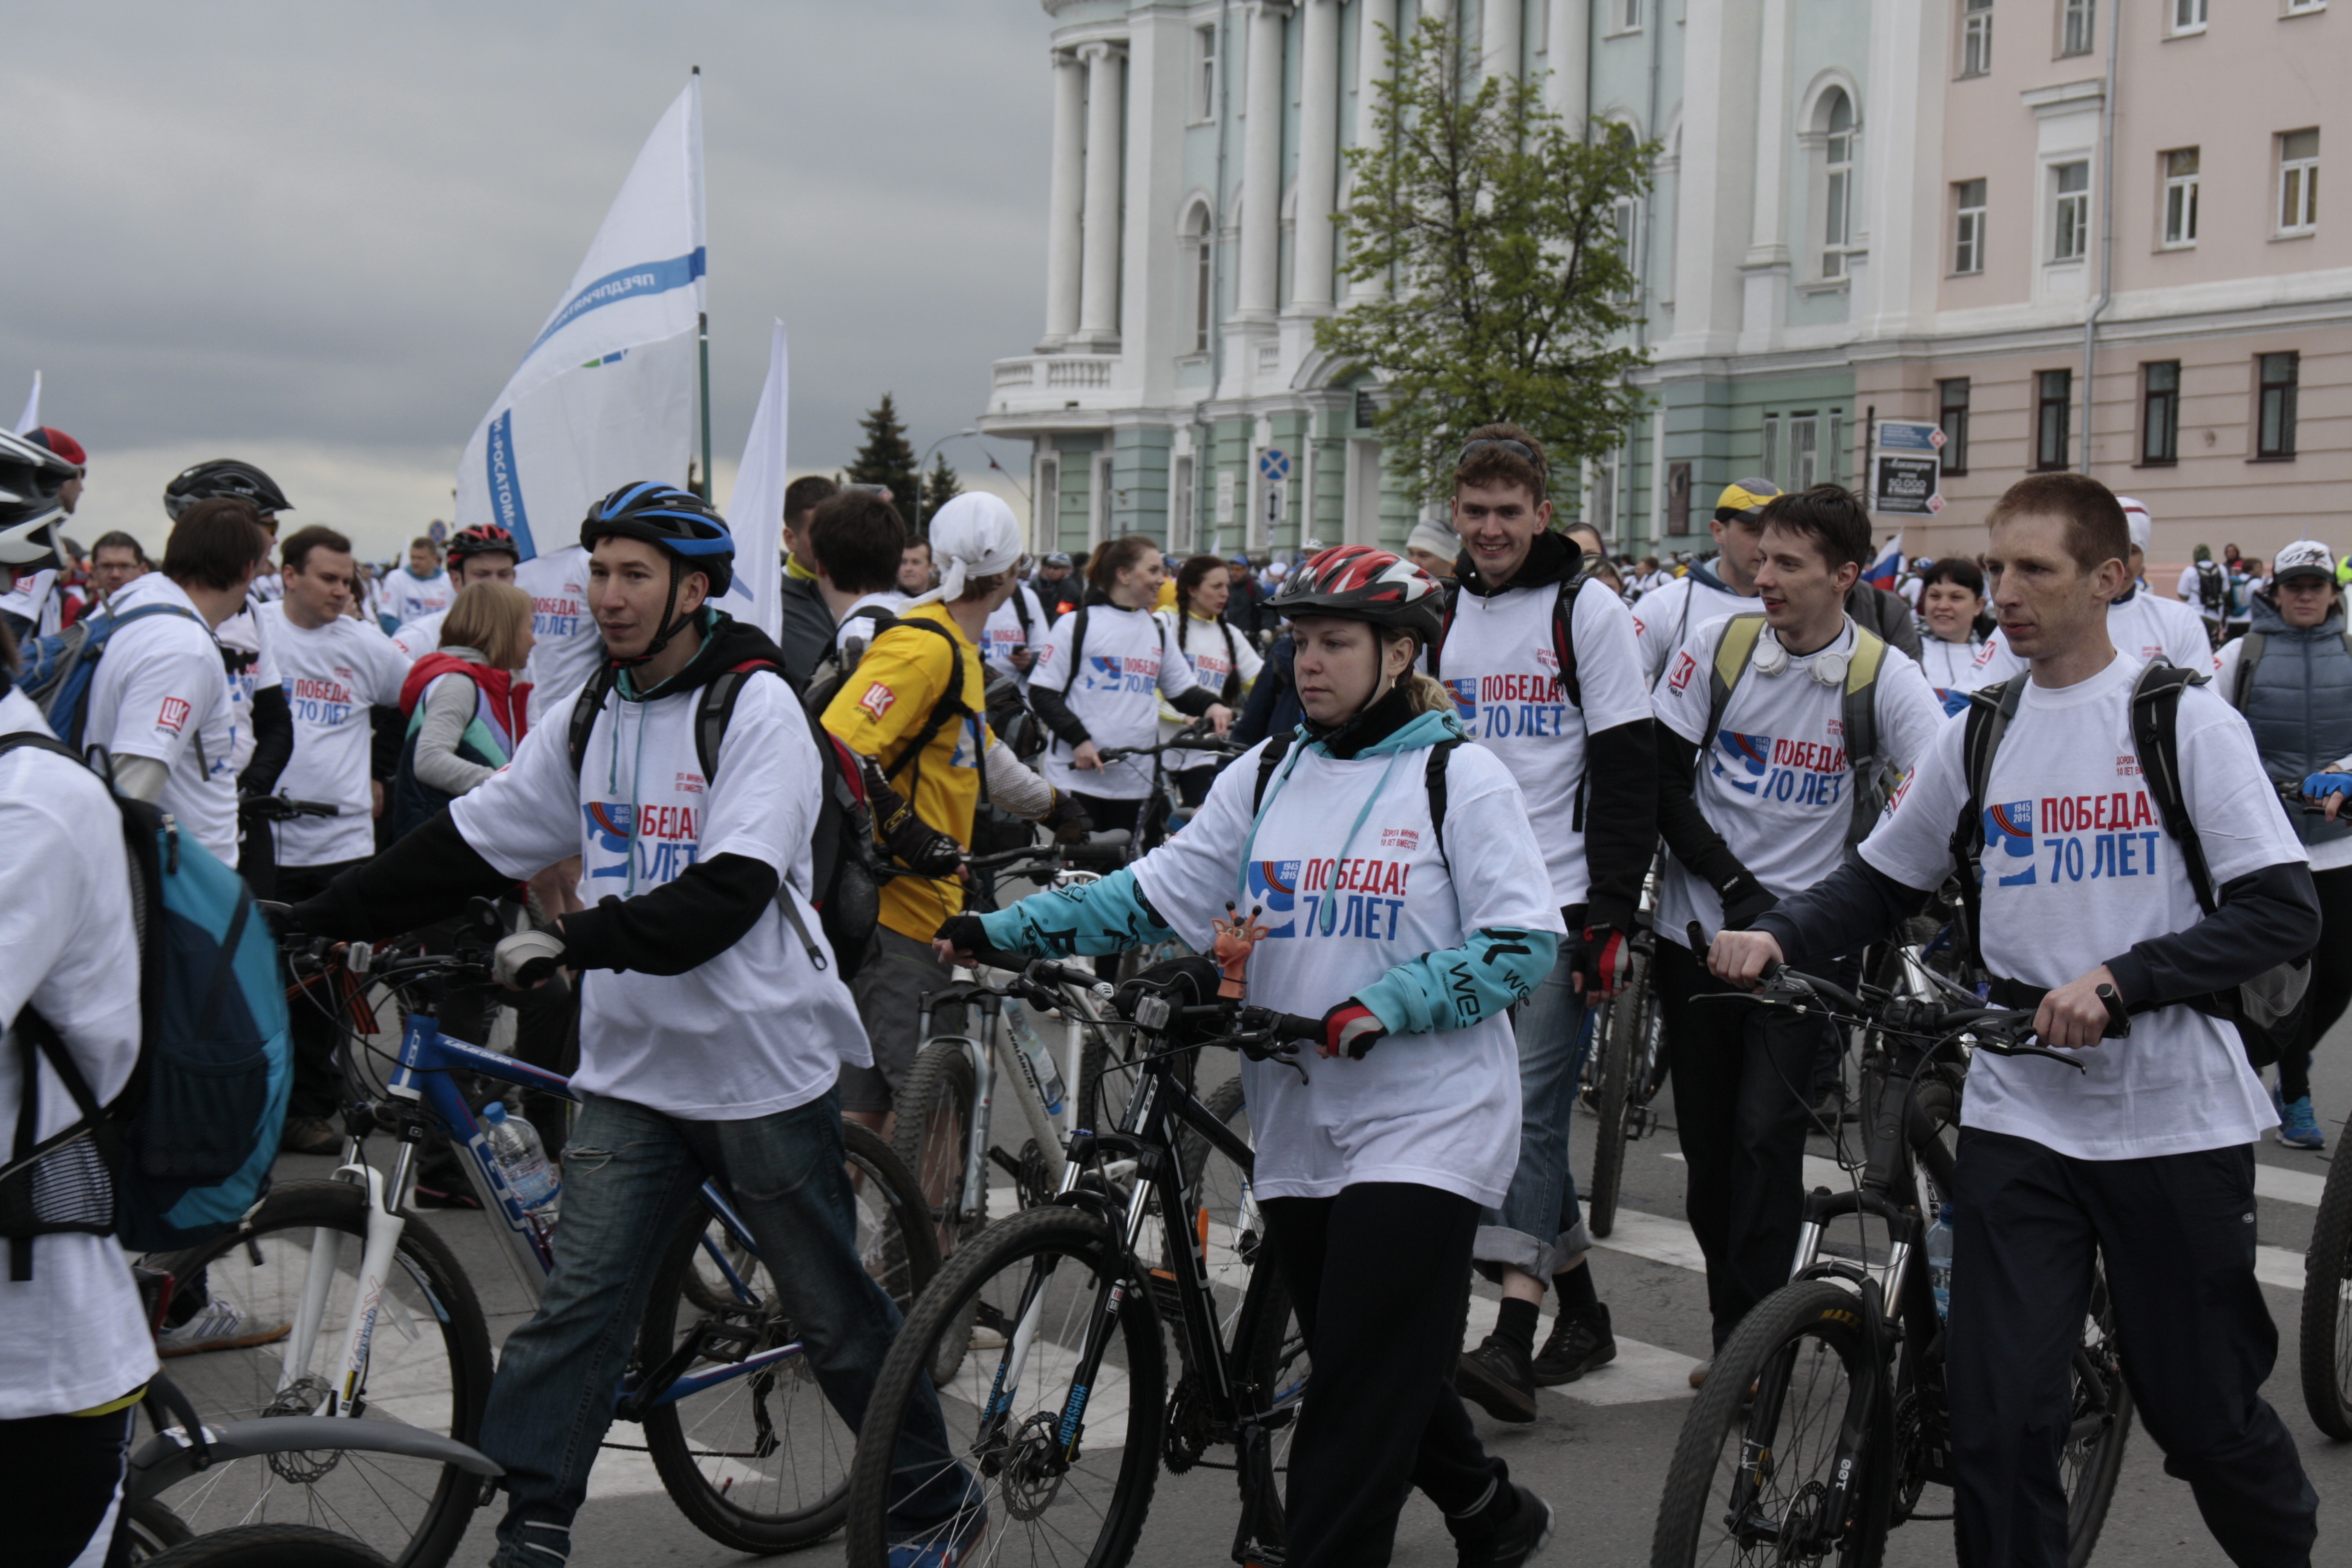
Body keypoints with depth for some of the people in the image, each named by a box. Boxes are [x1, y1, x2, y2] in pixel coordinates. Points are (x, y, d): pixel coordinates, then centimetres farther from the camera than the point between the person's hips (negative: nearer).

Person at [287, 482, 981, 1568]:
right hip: (634, 1066, 5)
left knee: (833, 1313, 7)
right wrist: (311, 919, 7)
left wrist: (575, 941, -32)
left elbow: (728, 894, -23)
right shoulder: (590, 719, 8)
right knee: (577, 1306, -5)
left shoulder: (756, 707, -12)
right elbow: (469, 844, 11)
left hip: (761, 1063, -5)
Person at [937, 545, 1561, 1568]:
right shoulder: (1268, 776, 10)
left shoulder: (1461, 776, -6)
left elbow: (1524, 943, -11)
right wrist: (1005, 931, -5)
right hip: (1300, 1128, 6)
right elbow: (1159, 891, 6)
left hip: (1425, 1127, -6)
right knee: (1368, 1366, 16)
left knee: (1360, 1390, -9)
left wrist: (1385, 1004, -22)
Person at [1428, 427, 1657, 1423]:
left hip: (1562, 902, -6)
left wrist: (1611, 914, -14)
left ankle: (1512, 1341, -18)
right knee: (1507, 1112, 9)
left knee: (1531, 1107, -13)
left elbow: (1629, 771, -8)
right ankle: (1582, 1318, 22)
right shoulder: (1444, 613, 13)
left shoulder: (1587, 608, -5)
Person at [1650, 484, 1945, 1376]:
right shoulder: (1717, 647, 0)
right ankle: (1738, 1329, 21)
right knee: (1708, 1143, 7)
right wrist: (1735, 886, -9)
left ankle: (1748, 1336, -6)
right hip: (1699, 930, 3)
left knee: (1767, 1130, -14)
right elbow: (1663, 781, 1)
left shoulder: (1885, 680, -6)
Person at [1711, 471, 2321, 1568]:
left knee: (2204, 1416, 9)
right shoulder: (1980, 735, 8)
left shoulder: (2185, 719, -4)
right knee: (1999, 1423, -5)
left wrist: (2121, 979, -22)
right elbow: (1882, 884, 16)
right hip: (2019, 1112, 3)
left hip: (2174, 1116, -3)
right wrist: (1777, 936, -4)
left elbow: (2285, 911, -10)